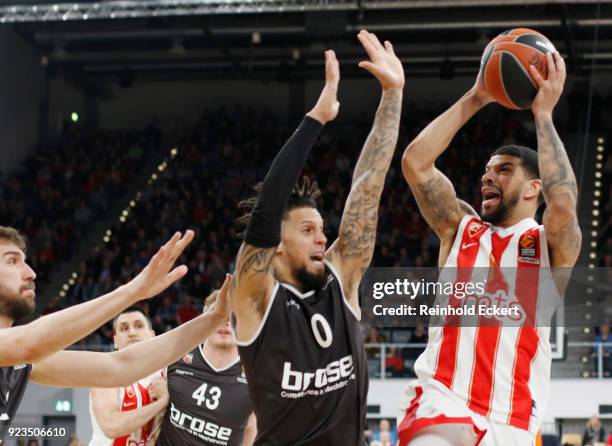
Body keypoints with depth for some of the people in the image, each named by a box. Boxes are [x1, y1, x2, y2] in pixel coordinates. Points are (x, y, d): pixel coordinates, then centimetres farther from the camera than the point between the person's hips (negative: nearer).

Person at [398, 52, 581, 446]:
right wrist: (474, 100, 4)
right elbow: (415, 162, 4)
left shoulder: (551, 245, 7)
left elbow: (564, 203, -16)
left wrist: (543, 113, -8)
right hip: (441, 407, 1)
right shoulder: (460, 229, 15)